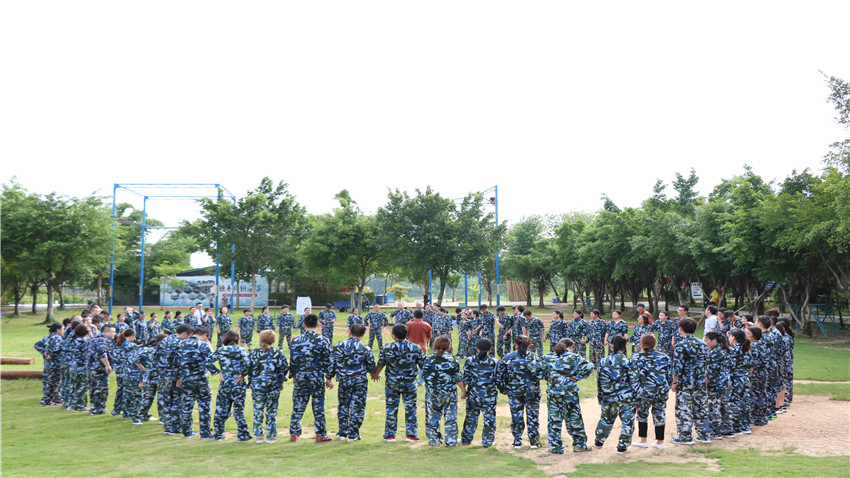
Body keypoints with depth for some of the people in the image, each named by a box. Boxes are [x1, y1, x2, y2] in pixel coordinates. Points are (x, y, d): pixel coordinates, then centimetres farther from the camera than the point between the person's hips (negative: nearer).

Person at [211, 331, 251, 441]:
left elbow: (209, 361, -2)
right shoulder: (241, 350, -6)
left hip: (224, 384, 2)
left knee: (221, 409, 14)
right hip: (238, 384, -2)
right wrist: (243, 375, -5)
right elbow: (246, 364, -19)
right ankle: (242, 435, 6)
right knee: (238, 409, 3)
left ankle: (218, 433, 22)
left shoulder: (220, 351, 3)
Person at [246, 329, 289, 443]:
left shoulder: (254, 353, -2)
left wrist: (250, 382, 8)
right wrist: (281, 381, 12)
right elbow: (284, 368, 0)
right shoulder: (278, 354, -3)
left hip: (257, 386, 0)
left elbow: (248, 368, -2)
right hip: (274, 387, 0)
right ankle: (271, 436, 13)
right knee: (271, 411, 8)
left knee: (258, 411, 9)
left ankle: (258, 436, 12)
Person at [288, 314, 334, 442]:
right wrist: (328, 378, 6)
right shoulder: (323, 341, -4)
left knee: (298, 405, 10)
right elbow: (327, 361, -2)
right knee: (318, 406, 5)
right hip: (317, 376, -2)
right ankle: (320, 435, 9)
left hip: (300, 376, 2)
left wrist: (293, 375, 17)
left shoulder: (296, 340, 1)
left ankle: (294, 433, 13)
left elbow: (292, 359, 5)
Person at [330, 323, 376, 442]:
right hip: (360, 382, -2)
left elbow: (331, 364, 0)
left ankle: (342, 432, 23)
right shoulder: (366, 349, -8)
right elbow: (372, 368, 0)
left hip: (343, 381, 2)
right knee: (357, 407, 7)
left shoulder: (338, 346, -4)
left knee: (343, 406, 17)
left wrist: (329, 377, 14)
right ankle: (353, 434, 10)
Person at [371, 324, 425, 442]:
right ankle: (411, 434, 16)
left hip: (392, 383, 0)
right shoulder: (416, 348, -8)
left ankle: (390, 435, 15)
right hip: (410, 383, 0)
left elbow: (380, 365, 2)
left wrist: (375, 374, 23)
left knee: (391, 408, 10)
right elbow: (423, 365, 0)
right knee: (410, 408, 11)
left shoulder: (387, 348, -10)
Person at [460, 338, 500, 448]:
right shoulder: (495, 363, -8)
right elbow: (498, 381, -4)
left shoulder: (470, 361, -7)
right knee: (489, 419, 10)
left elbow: (466, 379, -4)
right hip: (490, 396, -1)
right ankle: (487, 442, 13)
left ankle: (466, 439, 28)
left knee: (471, 417, 16)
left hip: (473, 395, 2)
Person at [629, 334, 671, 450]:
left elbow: (633, 380, -8)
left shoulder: (635, 359, -5)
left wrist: (636, 399, -6)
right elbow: (670, 377, 6)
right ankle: (660, 442, 23)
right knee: (659, 415, 17)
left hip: (645, 393, -2)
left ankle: (643, 440, 25)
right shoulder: (665, 357, 2)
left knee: (642, 414, 20)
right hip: (662, 392, 2)